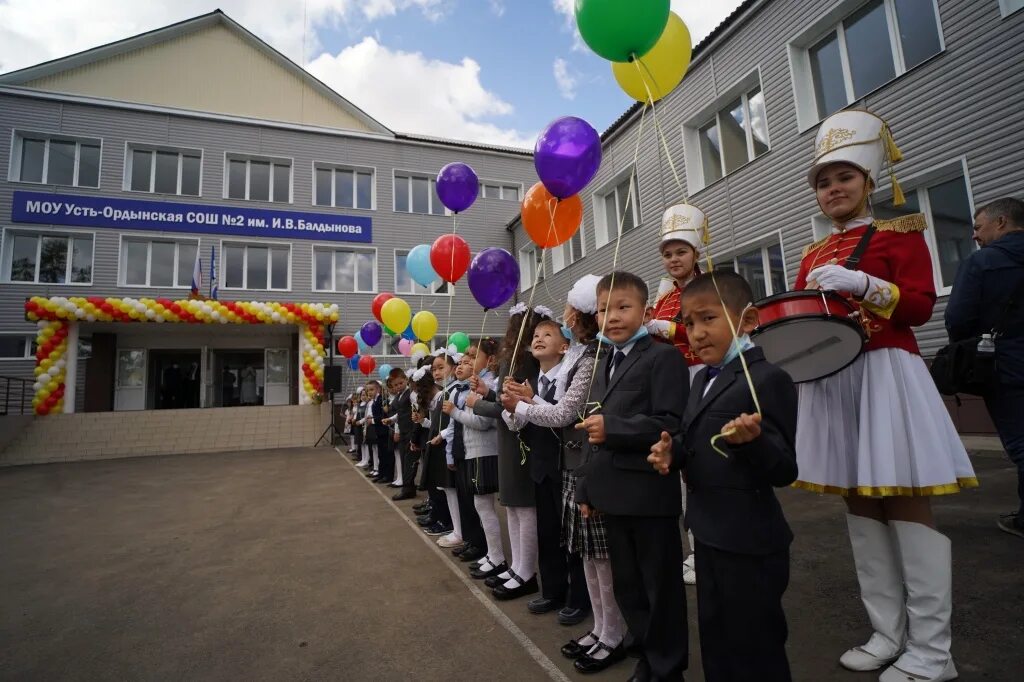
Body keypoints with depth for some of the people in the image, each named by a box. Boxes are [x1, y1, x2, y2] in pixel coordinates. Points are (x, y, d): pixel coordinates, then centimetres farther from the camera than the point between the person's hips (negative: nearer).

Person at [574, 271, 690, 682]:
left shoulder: (663, 357, -10)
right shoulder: (604, 366, 15)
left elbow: (671, 425, -21)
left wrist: (613, 428, -25)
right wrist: (587, 489, 14)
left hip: (650, 495, -7)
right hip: (614, 496, 8)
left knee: (662, 589, 9)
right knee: (628, 587, 20)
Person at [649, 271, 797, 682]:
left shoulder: (768, 379, -18)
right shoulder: (703, 380, 8)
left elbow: (785, 471, -20)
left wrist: (753, 441, -39)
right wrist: (672, 453, -4)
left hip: (750, 544, -8)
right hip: (709, 535, 9)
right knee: (715, 644, 25)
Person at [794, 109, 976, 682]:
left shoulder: (900, 233, 2)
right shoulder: (813, 254, 17)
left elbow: (921, 306, -8)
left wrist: (862, 284, -20)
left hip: (885, 374, -6)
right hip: (830, 378, 6)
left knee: (906, 503, -3)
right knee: (860, 504, 9)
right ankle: (889, 635, 23)